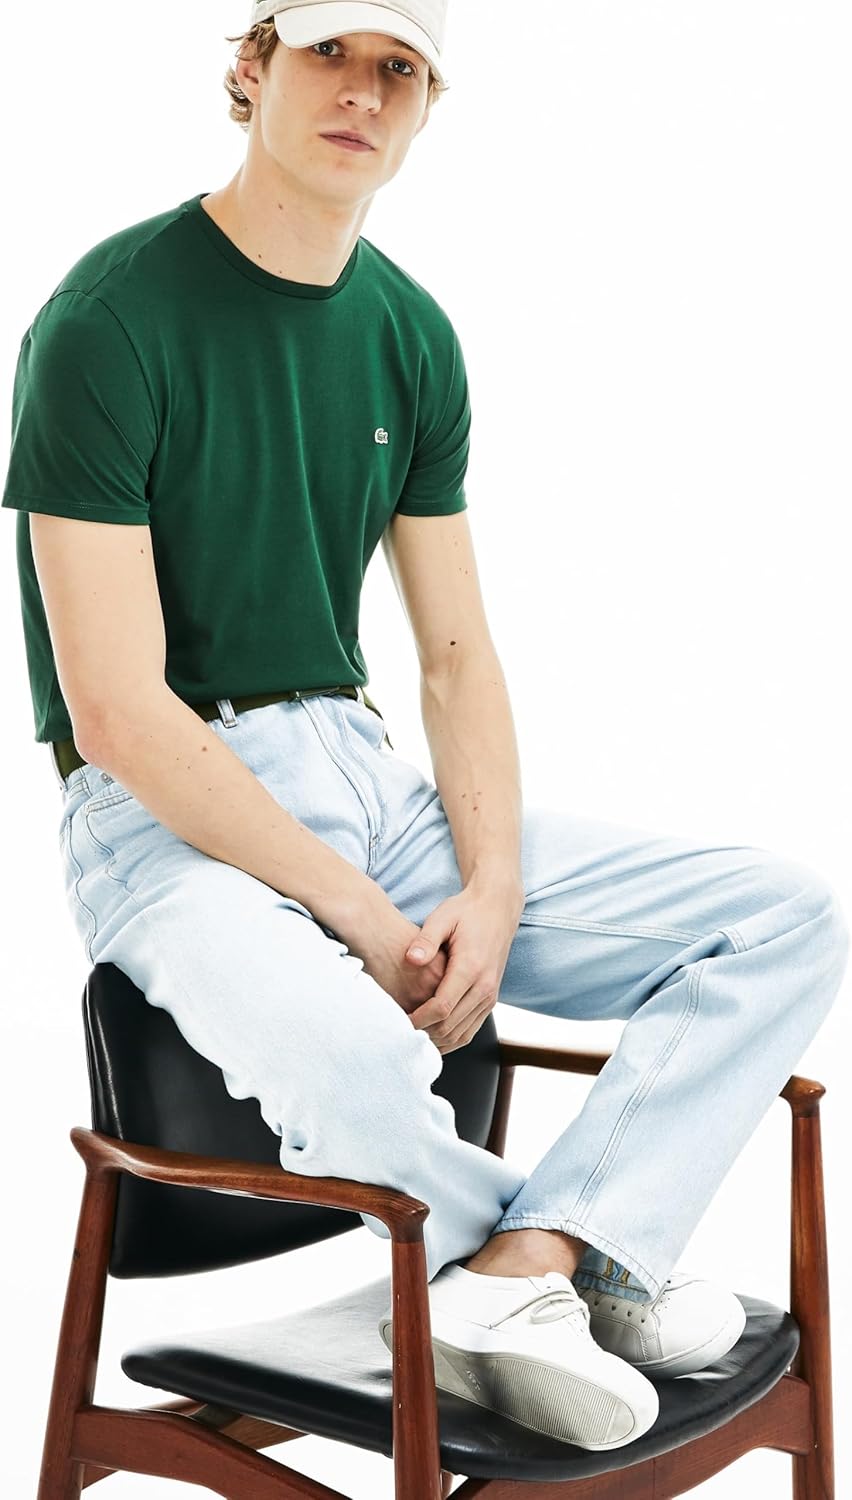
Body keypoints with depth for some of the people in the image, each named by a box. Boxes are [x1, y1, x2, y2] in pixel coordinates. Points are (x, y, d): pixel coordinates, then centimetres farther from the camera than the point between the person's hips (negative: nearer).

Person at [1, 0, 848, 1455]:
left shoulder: (412, 335, 8)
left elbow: (457, 655, 10)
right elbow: (120, 712, -17)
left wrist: (492, 895, -7)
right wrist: (361, 917, -17)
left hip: (365, 775, 7)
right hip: (167, 815, -6)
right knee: (345, 1053, -39)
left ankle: (513, 1272, -17)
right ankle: (586, 1254, -5)